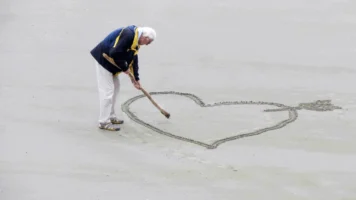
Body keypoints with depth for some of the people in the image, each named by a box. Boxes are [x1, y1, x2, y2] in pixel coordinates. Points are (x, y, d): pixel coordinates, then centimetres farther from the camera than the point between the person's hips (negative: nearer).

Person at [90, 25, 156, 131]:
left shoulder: (136, 40, 7)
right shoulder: (128, 35, -26)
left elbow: (133, 59, 15)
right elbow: (115, 53, -32)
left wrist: (136, 78, 14)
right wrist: (125, 68, -18)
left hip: (110, 62, 11)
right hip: (103, 59, -11)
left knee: (115, 87, 17)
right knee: (107, 90, -9)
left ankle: (111, 117, 28)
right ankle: (104, 122, -3)